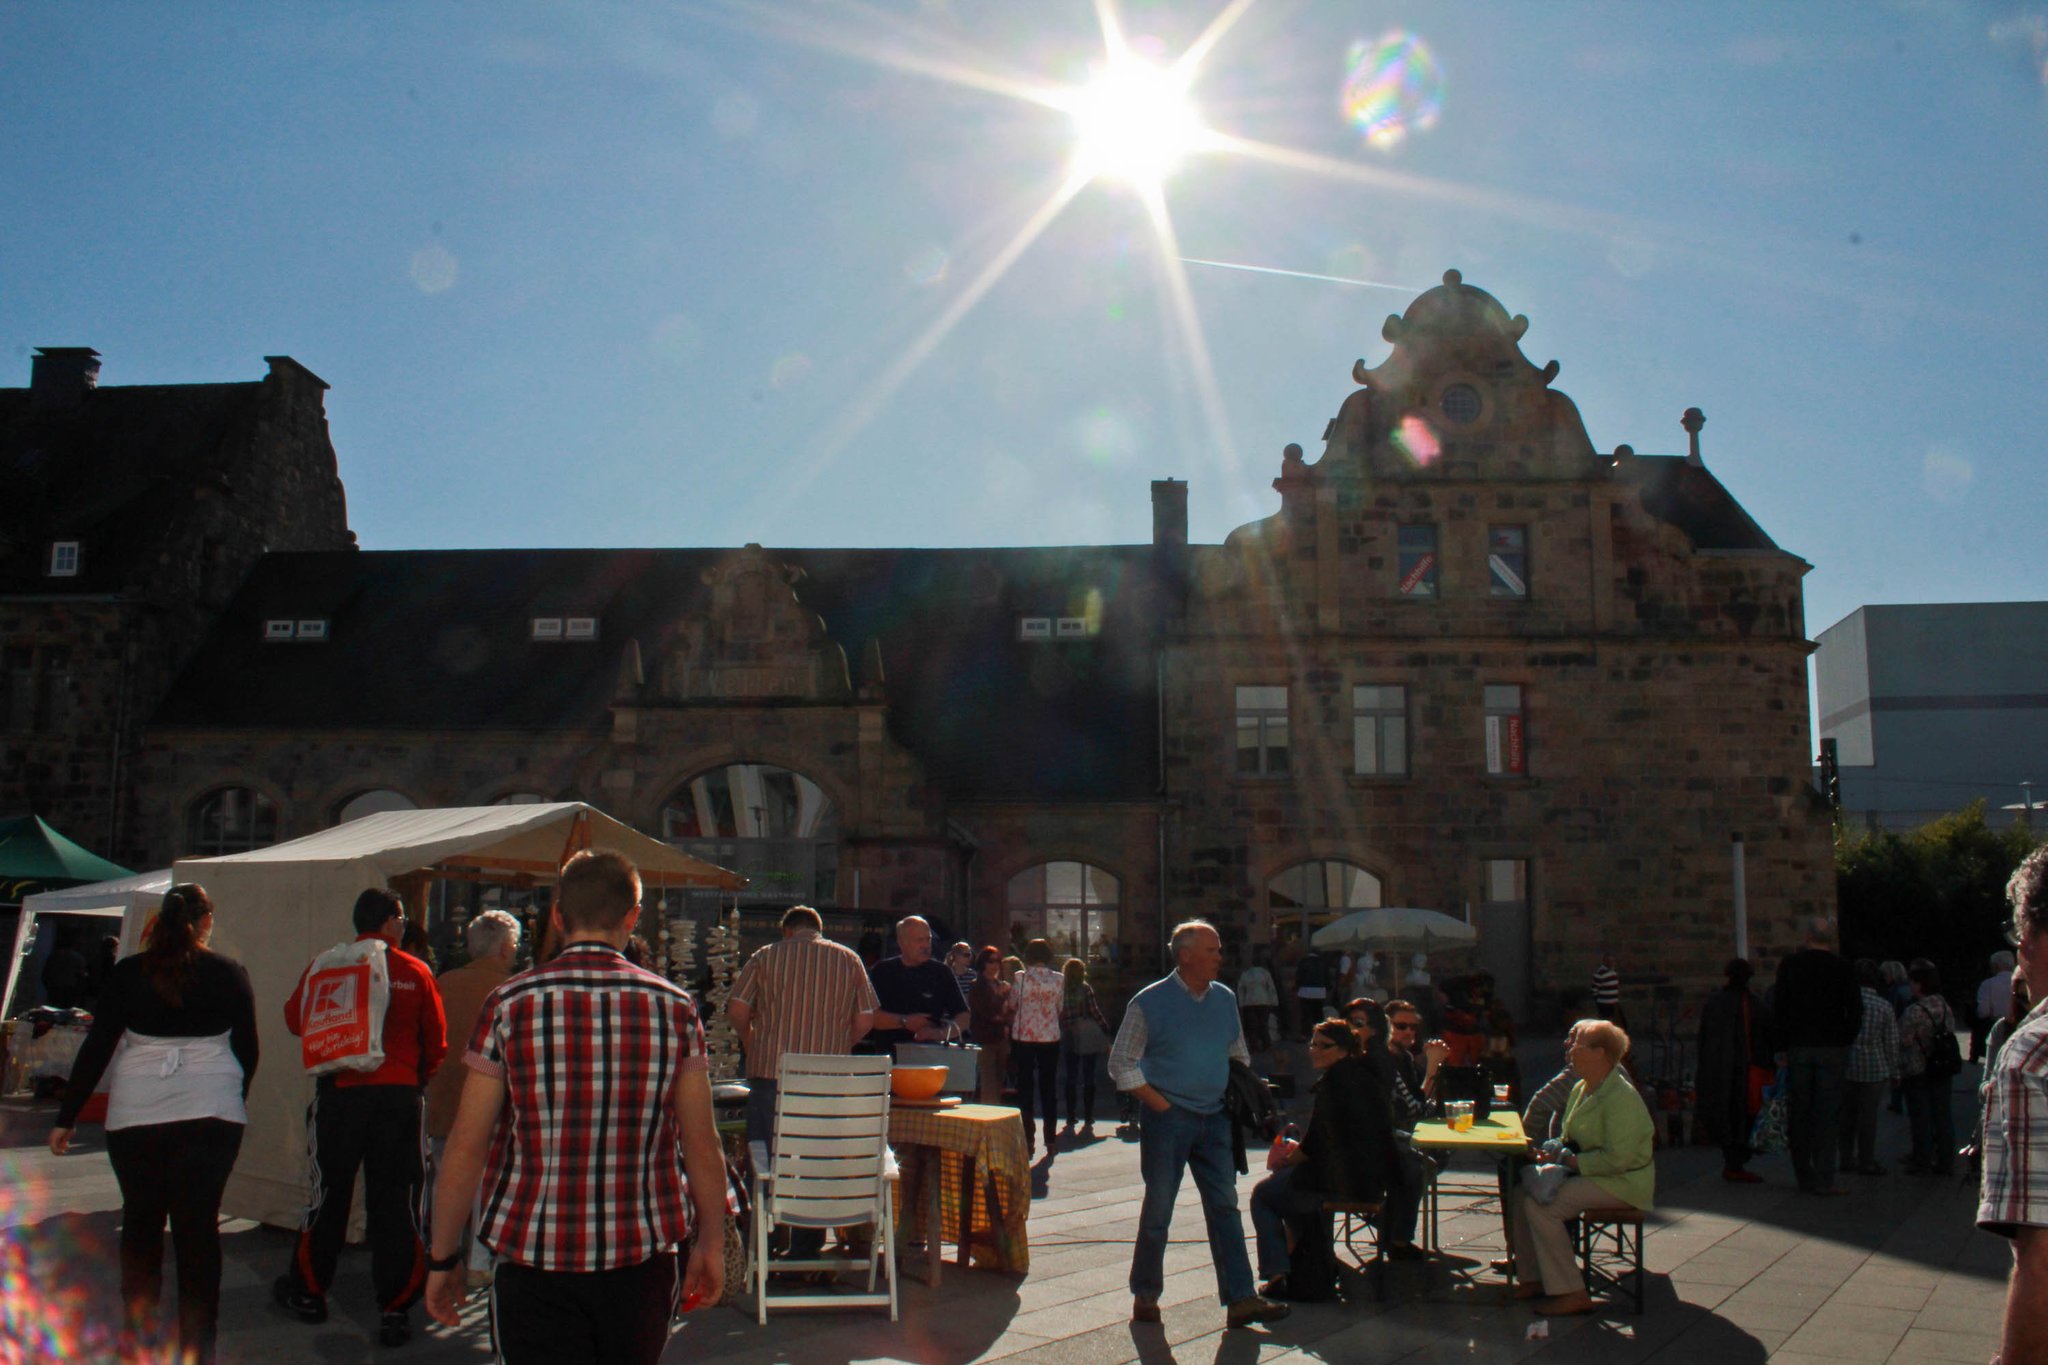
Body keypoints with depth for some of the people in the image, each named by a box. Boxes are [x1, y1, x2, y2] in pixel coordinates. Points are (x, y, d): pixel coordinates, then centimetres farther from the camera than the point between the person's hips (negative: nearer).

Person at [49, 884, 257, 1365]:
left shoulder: (127, 973, 3)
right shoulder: (229, 974, 2)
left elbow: (96, 1048, 2)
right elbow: (248, 1050, 7)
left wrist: (66, 1117, 9)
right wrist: (232, 1104, 23)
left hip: (135, 1114, 1)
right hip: (211, 1111, -1)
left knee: (140, 1222, 15)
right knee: (199, 1225, 2)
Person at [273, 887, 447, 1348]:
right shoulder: (416, 972, -3)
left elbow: (295, 1020, 10)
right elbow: (437, 1041, 2)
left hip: (340, 1092, 1)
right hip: (400, 1097, 0)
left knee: (328, 1193, 16)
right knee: (395, 1202, 5)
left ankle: (308, 1292, 31)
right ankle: (395, 1309, 7)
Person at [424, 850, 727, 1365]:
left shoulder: (510, 1005, -6)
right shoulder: (674, 1008, -2)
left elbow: (467, 1147, -5)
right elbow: (702, 1144, 0)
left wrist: (443, 1258, 5)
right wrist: (711, 1243, 12)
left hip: (535, 1257, -2)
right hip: (642, 1254, 2)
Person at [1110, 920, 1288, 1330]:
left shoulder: (1225, 999, 7)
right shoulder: (1150, 1002, -9)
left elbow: (1239, 1056, 20)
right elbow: (1121, 1064, -6)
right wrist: (1160, 1104, -11)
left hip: (1213, 1119, 5)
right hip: (1166, 1120, -5)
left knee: (1225, 1207, 3)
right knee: (1157, 1210, 4)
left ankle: (1240, 1300, 5)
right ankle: (1145, 1297, 17)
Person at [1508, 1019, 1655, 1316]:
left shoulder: (1621, 1097, -20)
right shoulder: (1581, 1089, 10)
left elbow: (1618, 1158, -26)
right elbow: (1570, 1138, 22)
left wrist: (1571, 1160, -20)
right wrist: (1558, 1150, -1)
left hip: (1622, 1183, -10)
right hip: (1588, 1171, 10)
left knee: (1540, 1205, -23)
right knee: (1524, 1193, -4)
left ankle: (1572, 1294, -15)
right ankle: (1533, 1278, 5)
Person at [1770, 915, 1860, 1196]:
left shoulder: (1789, 965, 0)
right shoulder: (1841, 968, -5)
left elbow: (1778, 1009, 3)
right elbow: (1855, 1012, -4)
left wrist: (1786, 1044, 10)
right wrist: (1845, 1041, 8)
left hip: (1798, 1047, 2)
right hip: (1832, 1049, -1)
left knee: (1798, 1113, 8)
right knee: (1827, 1114, 1)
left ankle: (1804, 1176, 12)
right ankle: (1823, 1179, 0)